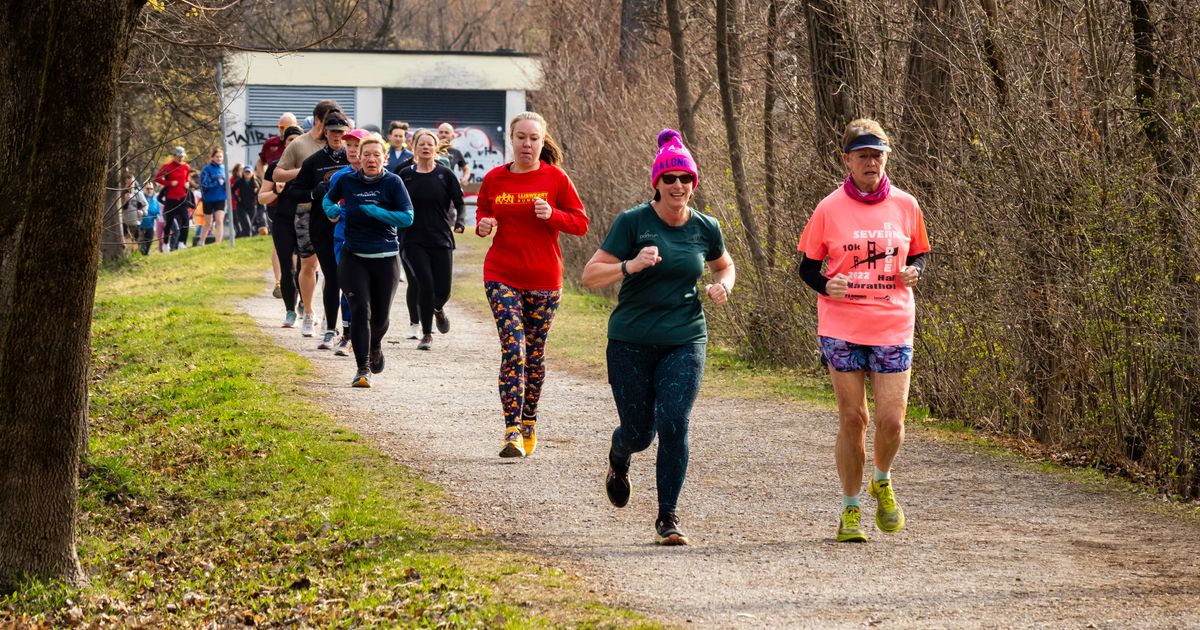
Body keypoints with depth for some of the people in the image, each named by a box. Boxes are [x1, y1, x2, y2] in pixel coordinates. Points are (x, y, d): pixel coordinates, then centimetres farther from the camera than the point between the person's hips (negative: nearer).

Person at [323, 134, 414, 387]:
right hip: (354, 257, 0)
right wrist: (331, 210, -4)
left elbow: (408, 217, -13)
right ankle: (362, 368, -7)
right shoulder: (347, 180, 0)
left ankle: (375, 345, 43)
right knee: (360, 310, -13)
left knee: (380, 316, 9)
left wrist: (376, 212, -22)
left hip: (386, 259, 0)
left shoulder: (393, 182, -7)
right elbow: (328, 198, 19)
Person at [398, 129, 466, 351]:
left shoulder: (445, 174, 1)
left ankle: (438, 309, 37)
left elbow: (459, 203, 2)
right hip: (414, 242, 0)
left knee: (442, 290, -1)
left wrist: (459, 222, -17)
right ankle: (426, 334, 2)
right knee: (425, 284, -14)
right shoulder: (405, 175, 3)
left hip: (441, 240, 0)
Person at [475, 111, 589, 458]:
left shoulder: (556, 178, -2)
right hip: (502, 277, 0)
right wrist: (483, 224, -4)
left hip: (544, 280, 0)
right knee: (513, 349, -13)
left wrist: (553, 215, -18)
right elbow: (482, 212, 19)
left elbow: (580, 223, 1)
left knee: (534, 353, 10)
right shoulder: (494, 179, 3)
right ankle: (513, 432, -17)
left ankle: (529, 421, 30)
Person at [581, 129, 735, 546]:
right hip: (631, 343, -1)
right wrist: (630, 266, -27)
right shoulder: (633, 222, -8)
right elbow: (590, 277, -10)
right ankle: (618, 459, 46)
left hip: (684, 343, 1)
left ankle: (668, 517, -1)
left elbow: (725, 265, 24)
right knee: (639, 432, 7)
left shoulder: (705, 228, 3)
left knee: (673, 425, -14)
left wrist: (722, 286, 2)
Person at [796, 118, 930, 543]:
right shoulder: (829, 209, -1)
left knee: (892, 420, -5)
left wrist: (914, 272, -6)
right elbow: (807, 265, 6)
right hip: (841, 328, -1)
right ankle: (851, 509, 15)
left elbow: (919, 253, 17)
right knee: (852, 419, 1)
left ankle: (882, 483, 27)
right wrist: (824, 285, -15)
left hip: (893, 328, 1)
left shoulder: (905, 206, 5)